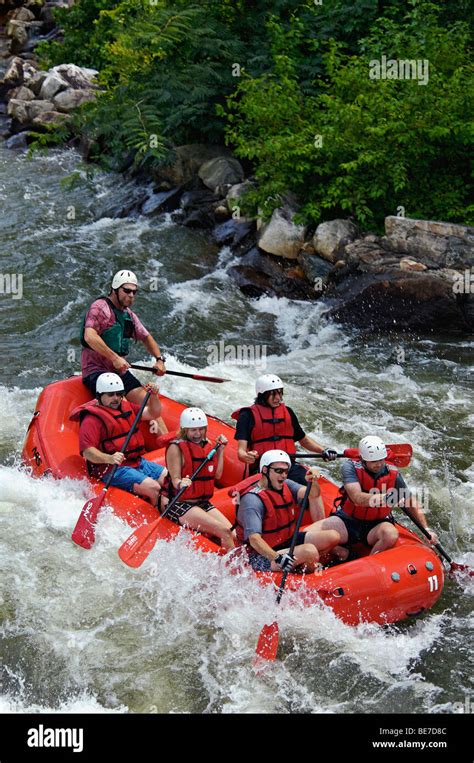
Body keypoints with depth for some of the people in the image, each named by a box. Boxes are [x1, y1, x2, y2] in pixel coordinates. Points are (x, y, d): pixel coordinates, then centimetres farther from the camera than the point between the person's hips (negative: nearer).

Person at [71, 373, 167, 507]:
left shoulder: (126, 407, 15)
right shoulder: (92, 420, -13)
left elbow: (151, 413, 17)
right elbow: (87, 451, -23)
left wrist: (154, 396, -3)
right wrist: (109, 459, -39)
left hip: (137, 462, 9)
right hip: (113, 470, -9)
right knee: (153, 488, -23)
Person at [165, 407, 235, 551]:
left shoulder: (207, 444, 12)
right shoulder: (176, 448, -7)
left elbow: (217, 475, 13)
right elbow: (175, 479, -13)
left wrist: (220, 451, 11)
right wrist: (181, 483, -35)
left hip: (204, 503, 7)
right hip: (180, 505, -7)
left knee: (233, 535, -12)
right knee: (224, 531, -23)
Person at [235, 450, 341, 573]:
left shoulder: (286, 485, 4)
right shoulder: (252, 500, -23)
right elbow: (254, 539, -32)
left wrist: (313, 483, -31)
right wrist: (277, 558, -44)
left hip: (288, 541, 9)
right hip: (263, 556, -8)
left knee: (333, 536, -4)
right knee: (310, 551, -29)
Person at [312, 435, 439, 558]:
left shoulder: (392, 473, -6)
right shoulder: (351, 467, -14)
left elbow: (412, 504, 3)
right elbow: (357, 498, -30)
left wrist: (426, 529, -6)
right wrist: (387, 498, -42)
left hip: (376, 524, 2)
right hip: (348, 521, -1)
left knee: (391, 535, -34)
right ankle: (343, 553, 0)